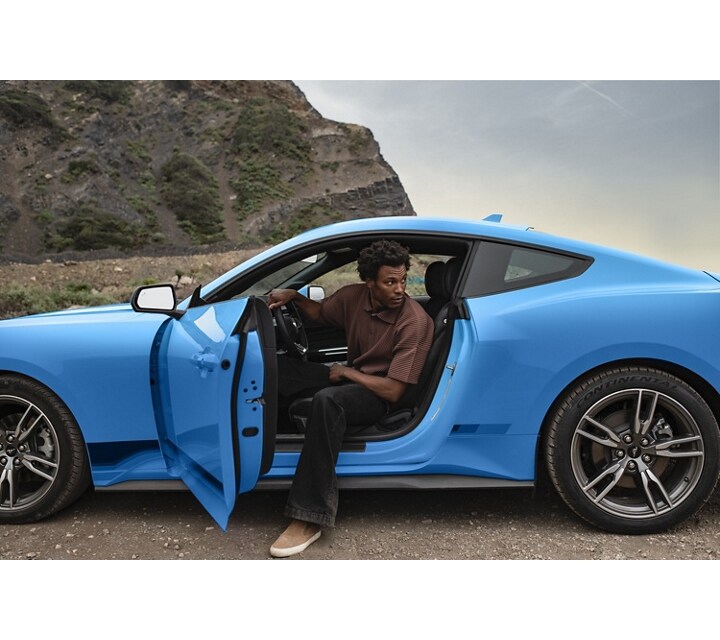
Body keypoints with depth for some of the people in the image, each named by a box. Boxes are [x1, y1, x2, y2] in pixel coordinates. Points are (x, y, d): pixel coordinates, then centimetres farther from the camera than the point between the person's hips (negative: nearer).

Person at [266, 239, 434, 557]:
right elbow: (319, 313, 18)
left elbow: (393, 391, -25)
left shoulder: (415, 322, -24)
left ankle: (309, 518, -35)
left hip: (380, 395, -7)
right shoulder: (354, 296, -5)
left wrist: (347, 371, -15)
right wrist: (294, 296, -1)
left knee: (326, 401, -39)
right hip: (348, 377, 7)